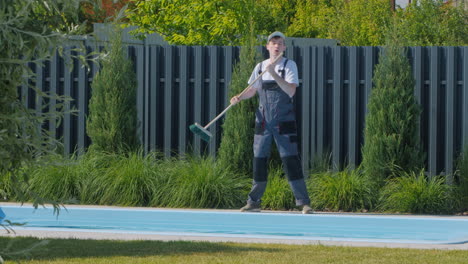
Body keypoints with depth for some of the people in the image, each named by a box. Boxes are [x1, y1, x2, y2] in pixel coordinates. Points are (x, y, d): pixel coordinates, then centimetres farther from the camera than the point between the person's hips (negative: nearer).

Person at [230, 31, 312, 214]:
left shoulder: (289, 65, -3)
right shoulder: (260, 67, 9)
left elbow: (291, 91, -17)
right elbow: (252, 90, 20)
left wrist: (274, 74, -24)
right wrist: (239, 98, 0)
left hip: (284, 122, -4)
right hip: (263, 121, 4)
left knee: (291, 161, -10)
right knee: (259, 160, 6)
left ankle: (304, 203, -9)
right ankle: (254, 202, 15)